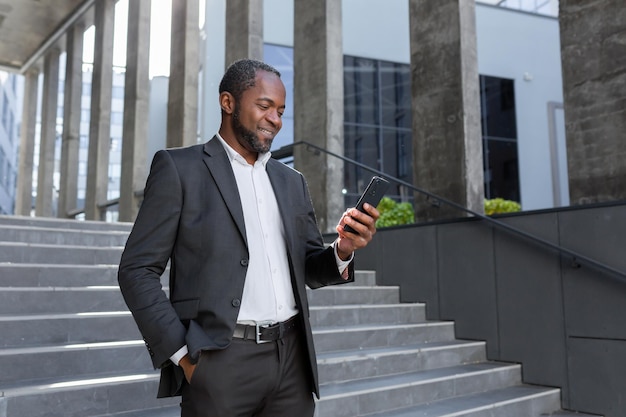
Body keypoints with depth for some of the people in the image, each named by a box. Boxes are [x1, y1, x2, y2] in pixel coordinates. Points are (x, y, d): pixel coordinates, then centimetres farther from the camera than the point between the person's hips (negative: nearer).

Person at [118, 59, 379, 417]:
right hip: (221, 359, -4)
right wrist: (181, 353, -12)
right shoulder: (179, 168, 0)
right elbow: (138, 270, -4)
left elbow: (309, 268, 15)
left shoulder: (291, 182, 14)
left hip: (292, 357, 5)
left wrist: (342, 251, -6)